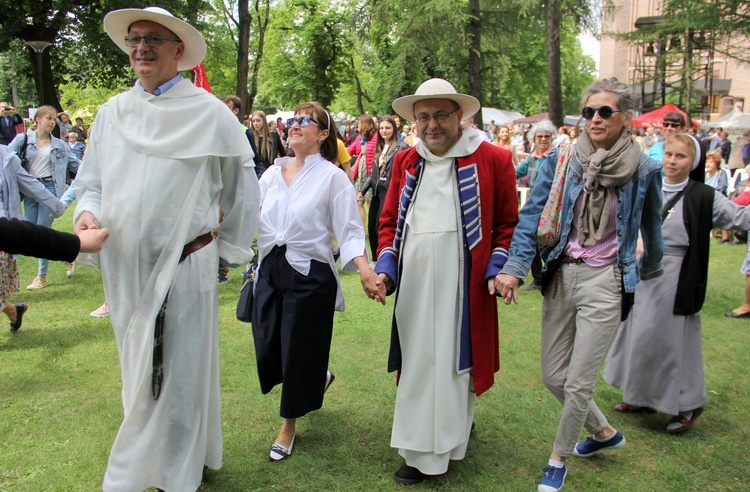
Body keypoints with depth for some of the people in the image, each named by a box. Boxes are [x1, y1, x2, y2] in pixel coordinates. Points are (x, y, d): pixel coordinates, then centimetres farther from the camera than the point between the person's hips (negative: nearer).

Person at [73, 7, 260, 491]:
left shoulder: (209, 112, -5)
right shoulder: (112, 112, 8)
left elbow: (242, 187, 4)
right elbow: (92, 183, 14)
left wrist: (230, 247, 7)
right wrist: (88, 212, -7)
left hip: (185, 265, -5)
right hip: (125, 266, 5)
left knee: (173, 377, 3)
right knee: (140, 375, 16)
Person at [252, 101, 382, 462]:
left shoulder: (332, 177, -5)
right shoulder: (272, 174, 9)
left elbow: (349, 230, -9)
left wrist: (365, 271, -24)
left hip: (310, 273, -5)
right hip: (270, 268, 5)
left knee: (299, 351, 3)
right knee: (266, 349, 8)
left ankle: (289, 425, 25)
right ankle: (318, 377, 40)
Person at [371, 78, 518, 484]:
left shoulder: (492, 160, -1)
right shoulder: (405, 162, 11)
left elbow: (508, 223, 2)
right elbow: (390, 220, 14)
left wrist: (498, 268, -9)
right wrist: (385, 267, 1)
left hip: (462, 279, -4)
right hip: (413, 280, 4)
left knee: (454, 356, 2)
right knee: (417, 359, 11)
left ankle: (433, 452, 16)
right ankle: (420, 451, 26)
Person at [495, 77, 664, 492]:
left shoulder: (643, 170, -3)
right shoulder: (560, 160, -1)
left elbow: (651, 226, 14)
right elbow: (531, 215, -5)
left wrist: (651, 268, 28)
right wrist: (514, 267, -16)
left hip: (605, 280, -3)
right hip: (560, 275, 3)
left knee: (578, 383, 0)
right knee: (553, 376, 12)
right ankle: (605, 432, 39)